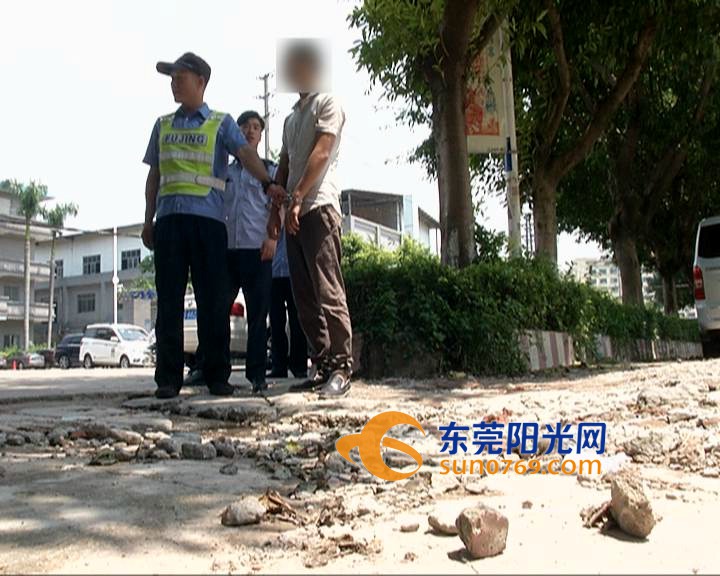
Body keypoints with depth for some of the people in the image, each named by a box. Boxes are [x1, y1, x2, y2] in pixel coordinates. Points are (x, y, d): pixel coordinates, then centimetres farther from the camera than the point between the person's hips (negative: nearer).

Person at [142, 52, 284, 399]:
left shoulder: (221, 123, 10)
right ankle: (168, 378, 3)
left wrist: (267, 183, -27)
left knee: (212, 300, -3)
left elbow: (246, 153, -8)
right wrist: (148, 221, 14)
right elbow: (153, 176, 22)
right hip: (169, 218, 3)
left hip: (208, 218, -3)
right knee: (169, 299, -1)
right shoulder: (163, 125, 21)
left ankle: (217, 376, 3)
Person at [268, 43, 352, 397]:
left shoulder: (328, 104, 2)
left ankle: (341, 367, -9)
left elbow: (321, 153, -10)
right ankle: (322, 366, 10)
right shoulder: (291, 118, 26)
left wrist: (297, 199, -17)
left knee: (328, 291, -12)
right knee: (304, 296, 5)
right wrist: (275, 210, 14)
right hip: (295, 214, 8)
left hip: (319, 207, -8)